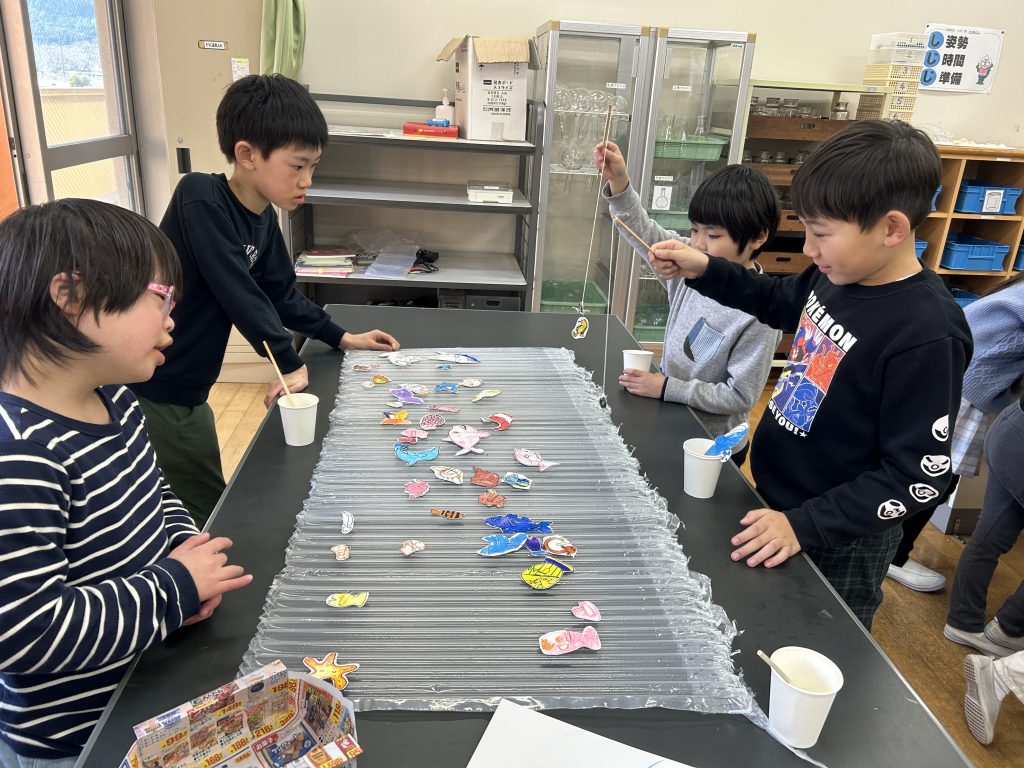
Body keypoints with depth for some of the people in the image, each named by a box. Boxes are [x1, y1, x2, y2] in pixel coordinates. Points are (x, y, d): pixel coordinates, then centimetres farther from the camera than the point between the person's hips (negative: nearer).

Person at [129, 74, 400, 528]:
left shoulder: (262, 217, 2)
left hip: (187, 392, 8)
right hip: (146, 390, -8)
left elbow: (282, 293, 12)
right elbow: (237, 291, -26)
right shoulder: (200, 198, -22)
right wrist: (290, 364, -22)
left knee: (213, 507, 19)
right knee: (202, 513, 4)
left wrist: (341, 338, 10)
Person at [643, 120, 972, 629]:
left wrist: (806, 525, -27)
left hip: (838, 541, -7)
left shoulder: (926, 335, -29)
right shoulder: (839, 275, -6)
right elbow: (777, 301, 15)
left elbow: (919, 478, -25)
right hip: (777, 506, 7)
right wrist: (705, 272, 1)